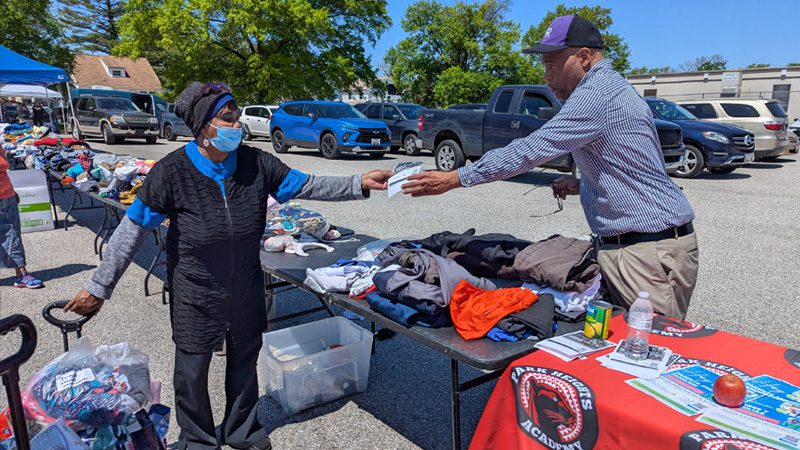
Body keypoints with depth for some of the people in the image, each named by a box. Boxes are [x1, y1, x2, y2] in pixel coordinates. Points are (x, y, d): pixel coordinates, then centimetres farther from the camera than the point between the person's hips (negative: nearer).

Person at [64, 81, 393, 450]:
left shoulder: (254, 163, -9)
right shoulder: (172, 171, -17)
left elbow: (304, 185, -6)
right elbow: (132, 230, -12)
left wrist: (359, 184, -15)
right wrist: (99, 286, -9)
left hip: (246, 288, 4)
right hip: (195, 293, -3)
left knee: (244, 360, 19)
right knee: (192, 368, 12)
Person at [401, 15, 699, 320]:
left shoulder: (598, 93, -17)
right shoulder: (608, 88, 18)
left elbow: (530, 151, -21)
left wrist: (454, 179, -16)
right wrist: (581, 185, 10)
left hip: (652, 250, -10)